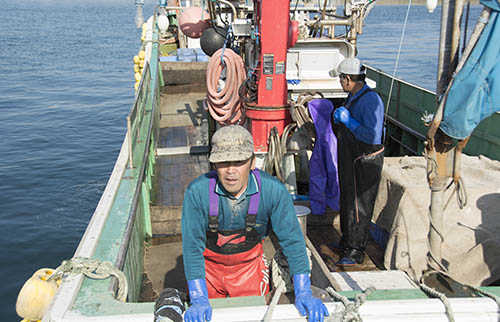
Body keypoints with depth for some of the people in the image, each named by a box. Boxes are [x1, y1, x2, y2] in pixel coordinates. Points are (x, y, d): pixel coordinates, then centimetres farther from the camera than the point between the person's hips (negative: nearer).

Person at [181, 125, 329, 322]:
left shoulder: (273, 191, -23)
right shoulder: (197, 191, -26)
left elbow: (292, 240, -16)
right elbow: (192, 245, -23)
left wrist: (303, 293, -19)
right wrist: (199, 300, -28)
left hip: (249, 267, 1)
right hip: (208, 267, -1)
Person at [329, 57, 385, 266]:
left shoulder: (371, 100, -22)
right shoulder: (353, 97, 8)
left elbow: (373, 137, -28)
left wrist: (348, 120, -24)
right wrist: (339, 118, 4)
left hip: (365, 162, -10)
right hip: (350, 159, 10)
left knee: (359, 207, -2)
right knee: (347, 201, 19)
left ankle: (356, 252, 9)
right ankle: (347, 243, 35)